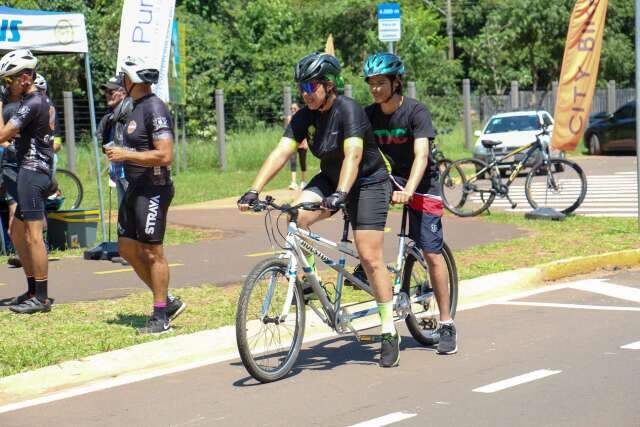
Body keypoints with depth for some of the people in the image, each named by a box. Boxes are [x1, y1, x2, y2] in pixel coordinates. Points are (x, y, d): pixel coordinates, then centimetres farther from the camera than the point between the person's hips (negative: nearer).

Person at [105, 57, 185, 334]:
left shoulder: (155, 109, -17)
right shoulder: (137, 108, 14)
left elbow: (164, 155, -24)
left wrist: (126, 155, -21)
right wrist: (119, 153, 11)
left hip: (153, 189, -10)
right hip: (135, 187, 10)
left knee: (152, 252, -4)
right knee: (127, 248, 12)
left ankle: (161, 317, 4)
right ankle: (167, 301, 21)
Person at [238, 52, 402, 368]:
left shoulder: (348, 110, -24)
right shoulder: (304, 117, -5)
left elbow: (353, 154, -37)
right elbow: (281, 152, -13)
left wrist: (341, 194, -51)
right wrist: (254, 191, -25)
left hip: (368, 182, -6)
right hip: (330, 178, 6)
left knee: (370, 258, -11)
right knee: (297, 216, -24)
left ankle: (389, 332, -2)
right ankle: (309, 279, -4)